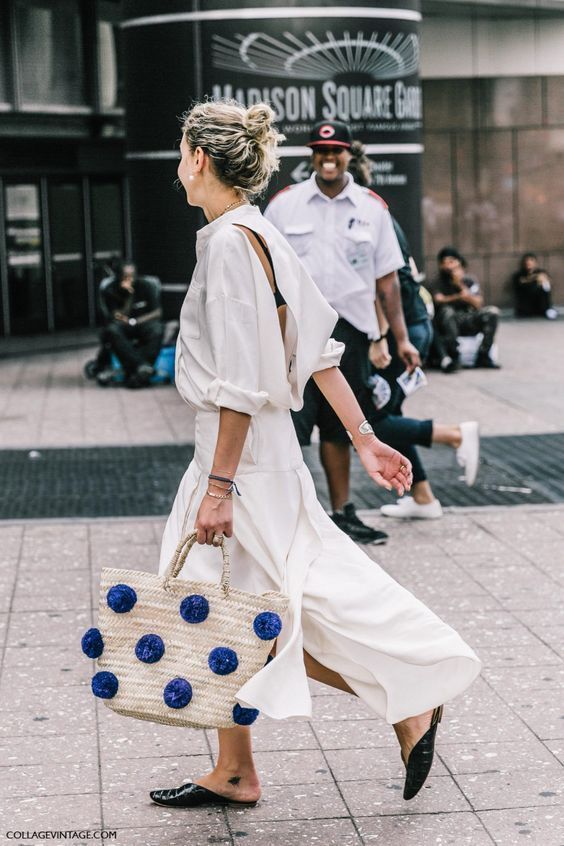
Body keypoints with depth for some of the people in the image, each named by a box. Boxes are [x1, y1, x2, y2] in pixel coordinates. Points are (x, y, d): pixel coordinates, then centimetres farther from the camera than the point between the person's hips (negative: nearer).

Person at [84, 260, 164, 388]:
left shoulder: (145, 286, -5)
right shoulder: (110, 291, -8)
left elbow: (157, 313, -6)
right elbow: (118, 318, -15)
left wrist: (133, 321, -16)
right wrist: (128, 296, -26)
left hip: (144, 325, 0)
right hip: (124, 329, 0)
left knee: (156, 330, -36)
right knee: (112, 330, -35)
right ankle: (141, 367, -46)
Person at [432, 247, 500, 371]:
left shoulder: (470, 280, 6)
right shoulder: (440, 281, 2)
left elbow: (478, 304, -6)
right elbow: (438, 300, -15)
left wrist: (461, 285, -15)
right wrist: (458, 297, -30)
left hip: (470, 324, 2)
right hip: (450, 324, -2)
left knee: (493, 311, -21)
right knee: (447, 311, -35)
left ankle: (483, 356, -19)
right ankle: (452, 356, -31)